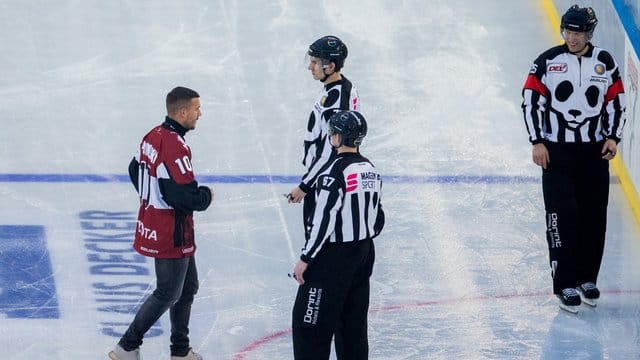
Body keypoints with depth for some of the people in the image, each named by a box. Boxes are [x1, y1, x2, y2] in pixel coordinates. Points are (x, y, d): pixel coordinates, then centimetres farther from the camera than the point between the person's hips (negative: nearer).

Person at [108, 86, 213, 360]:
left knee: (188, 287, 19)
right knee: (168, 294, 2)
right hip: (171, 234, -10)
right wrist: (206, 196, -9)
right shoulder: (175, 147, -26)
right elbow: (185, 196, -28)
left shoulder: (153, 137, 4)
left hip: (152, 223, 10)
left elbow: (135, 171, 18)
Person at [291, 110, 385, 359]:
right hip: (364, 255, 9)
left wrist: (306, 259, -14)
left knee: (309, 321, -3)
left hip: (333, 257, -9)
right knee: (354, 320, 15)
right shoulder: (370, 170, 6)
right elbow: (378, 218, 13)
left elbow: (324, 220, -20)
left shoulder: (336, 172, -19)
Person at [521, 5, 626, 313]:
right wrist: (537, 142, -9)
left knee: (594, 217, 6)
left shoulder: (605, 63, 2)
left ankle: (586, 277, 21)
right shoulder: (548, 61, -5)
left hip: (594, 150, 3)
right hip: (556, 150, -3)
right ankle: (565, 284, -5)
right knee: (562, 215, -9)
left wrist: (613, 137, -3)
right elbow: (531, 101, -4)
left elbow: (617, 102, 9)